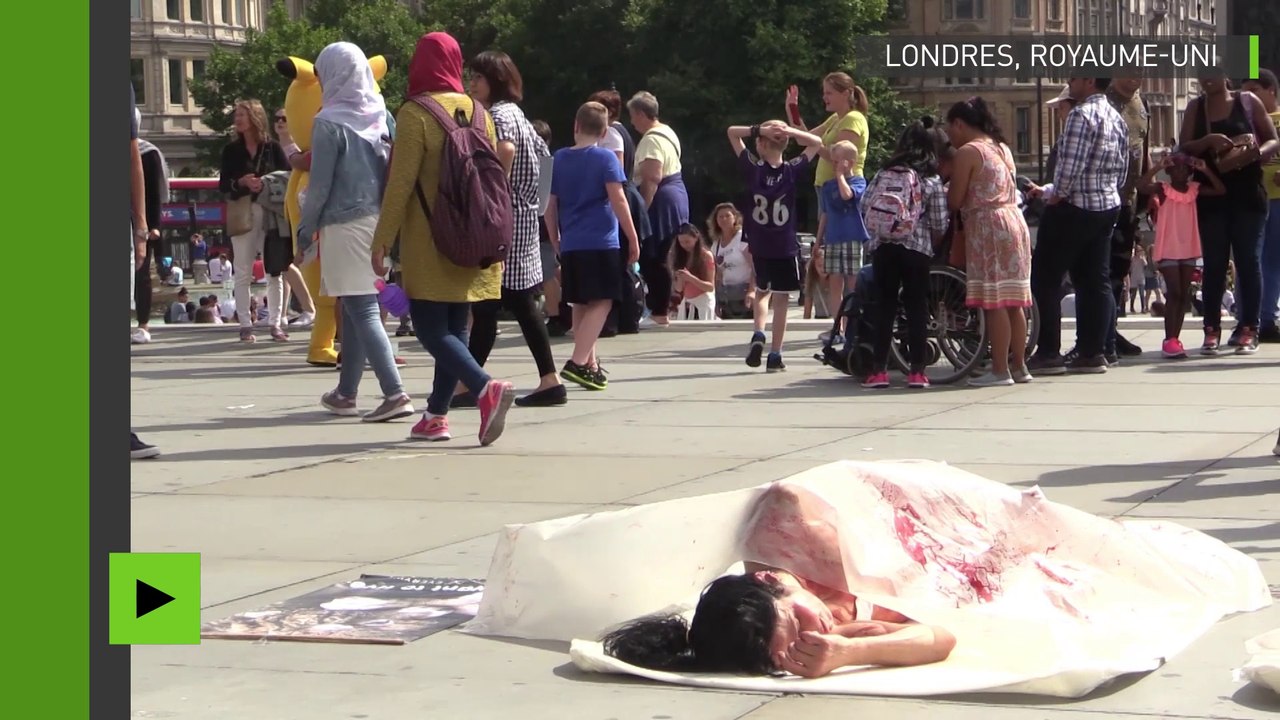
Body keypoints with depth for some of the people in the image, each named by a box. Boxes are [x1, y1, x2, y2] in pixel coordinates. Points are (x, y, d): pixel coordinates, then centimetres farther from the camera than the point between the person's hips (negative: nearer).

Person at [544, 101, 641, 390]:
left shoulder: (560, 159, 10)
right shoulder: (605, 158, -4)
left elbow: (550, 206, 12)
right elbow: (618, 200, -10)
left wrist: (556, 242, 22)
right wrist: (633, 238, -4)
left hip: (570, 245, 5)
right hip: (601, 243, -5)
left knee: (581, 305, 14)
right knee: (601, 303, -5)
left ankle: (590, 364, 19)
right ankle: (578, 362, -19)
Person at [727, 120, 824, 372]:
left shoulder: (753, 169, -7)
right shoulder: (792, 170, -7)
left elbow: (732, 132, 0)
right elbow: (817, 143, 5)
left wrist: (758, 129, -14)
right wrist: (791, 131, -9)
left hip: (758, 246, 1)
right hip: (785, 246, -1)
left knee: (762, 291, 21)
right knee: (781, 299, 5)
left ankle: (758, 333, -2)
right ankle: (775, 355, 4)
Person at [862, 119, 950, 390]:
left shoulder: (884, 174, 9)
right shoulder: (933, 182, 1)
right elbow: (938, 227, -1)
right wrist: (931, 248, 16)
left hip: (882, 246, 2)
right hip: (916, 248, -2)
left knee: (885, 305, 7)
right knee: (916, 307, 5)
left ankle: (879, 370, 4)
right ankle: (917, 371, 2)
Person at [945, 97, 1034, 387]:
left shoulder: (967, 152, -8)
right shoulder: (1002, 148, 18)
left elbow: (955, 201, -9)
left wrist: (943, 190, 11)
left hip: (987, 227, -9)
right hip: (1015, 221, 9)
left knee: (994, 303, -8)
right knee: (1013, 302, 11)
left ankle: (1000, 370, -9)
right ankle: (1019, 365, 14)